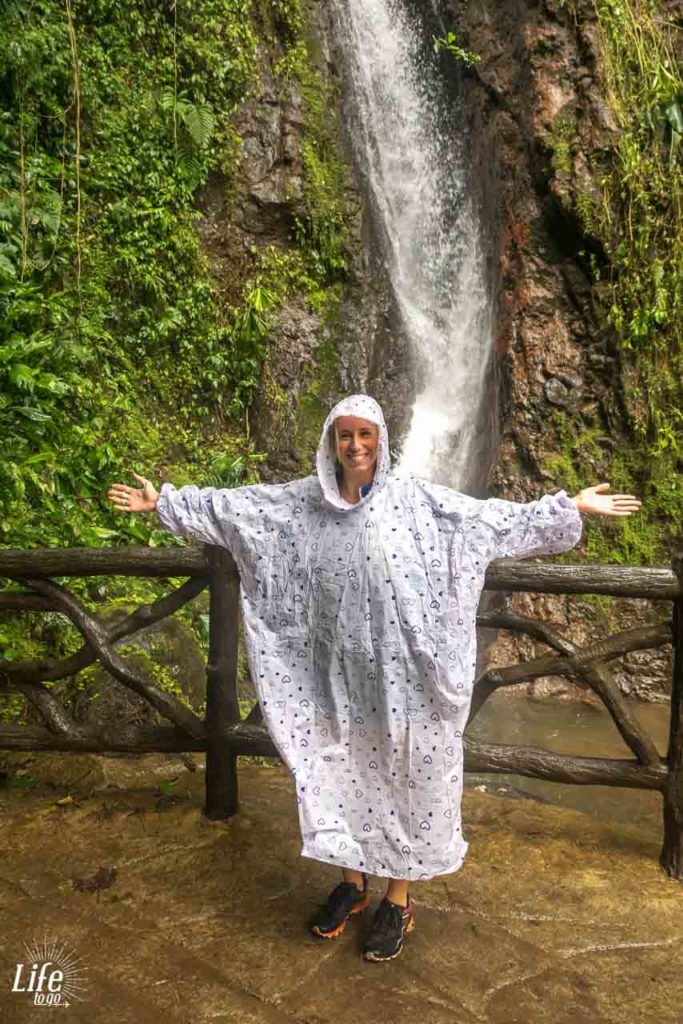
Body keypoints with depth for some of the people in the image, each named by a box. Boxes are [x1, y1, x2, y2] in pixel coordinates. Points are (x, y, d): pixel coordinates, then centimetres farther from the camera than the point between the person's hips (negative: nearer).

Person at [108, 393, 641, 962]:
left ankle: (398, 900, 30)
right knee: (339, 774, 16)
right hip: (337, 676, 3)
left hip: (402, 674, -2)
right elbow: (230, 504, 7)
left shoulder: (415, 498, -5)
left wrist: (572, 506, -3)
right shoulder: (302, 501, 1)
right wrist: (163, 502, 10)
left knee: (403, 778, 9)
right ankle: (352, 881, 40)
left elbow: (495, 517, -1)